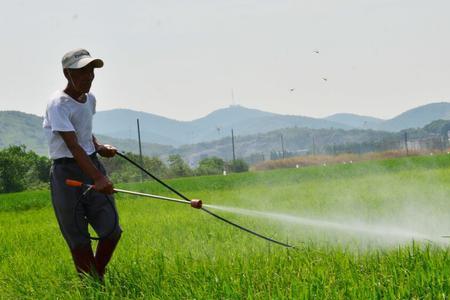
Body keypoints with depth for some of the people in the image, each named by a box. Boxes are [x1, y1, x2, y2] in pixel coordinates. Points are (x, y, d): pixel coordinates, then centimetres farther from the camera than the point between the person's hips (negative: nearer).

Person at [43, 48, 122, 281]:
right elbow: (73, 146, -27)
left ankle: (98, 277, 19)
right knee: (79, 240, -1)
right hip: (66, 171, -6)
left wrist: (99, 147, 4)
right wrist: (97, 177, -37)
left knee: (112, 230, 0)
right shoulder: (58, 104, -17)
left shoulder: (90, 99, 7)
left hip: (92, 164, 7)